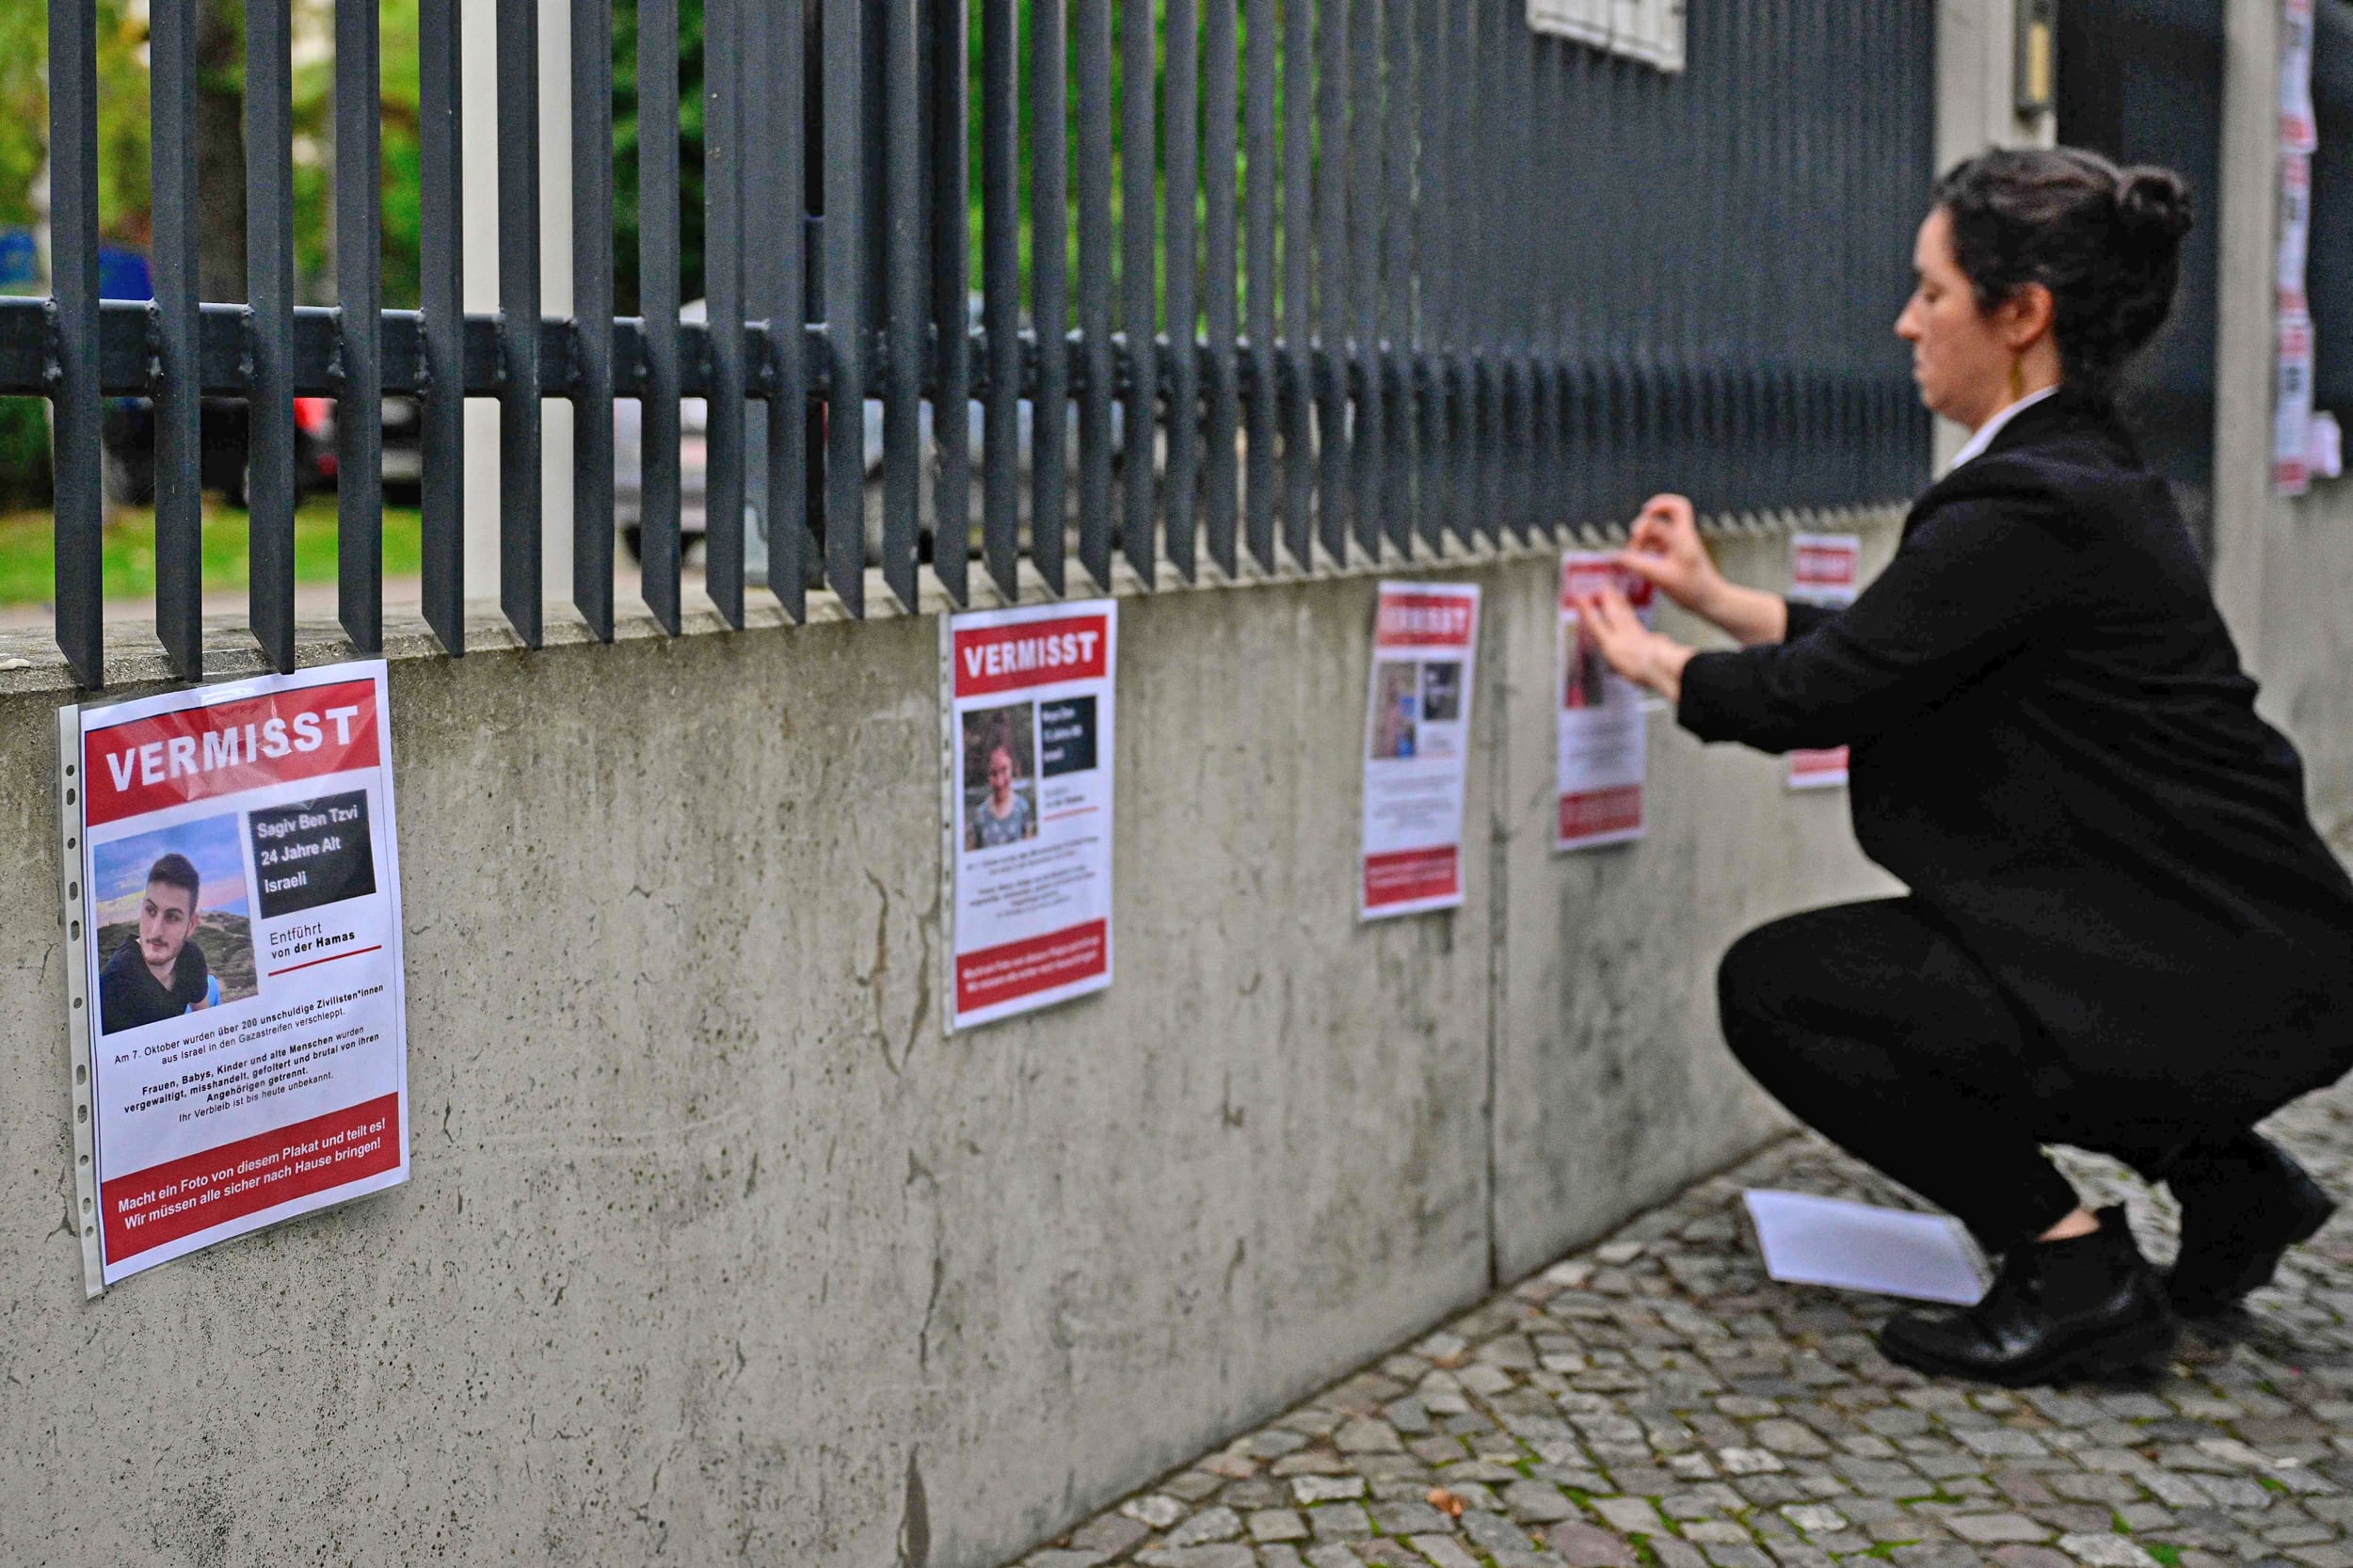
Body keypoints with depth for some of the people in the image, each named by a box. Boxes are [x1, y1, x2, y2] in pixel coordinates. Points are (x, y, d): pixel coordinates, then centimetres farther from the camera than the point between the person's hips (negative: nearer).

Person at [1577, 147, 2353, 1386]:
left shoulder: (2025, 513, -20)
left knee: (1778, 988, -6)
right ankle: (2224, 1177, 23)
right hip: (2253, 959, 10)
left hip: (2207, 983, -10)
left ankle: (2077, 1271, -2)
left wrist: (1656, 666, 6)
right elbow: (1885, 651, 20)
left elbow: (1825, 693, -12)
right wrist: (1714, 598, 23)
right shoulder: (2093, 481, 11)